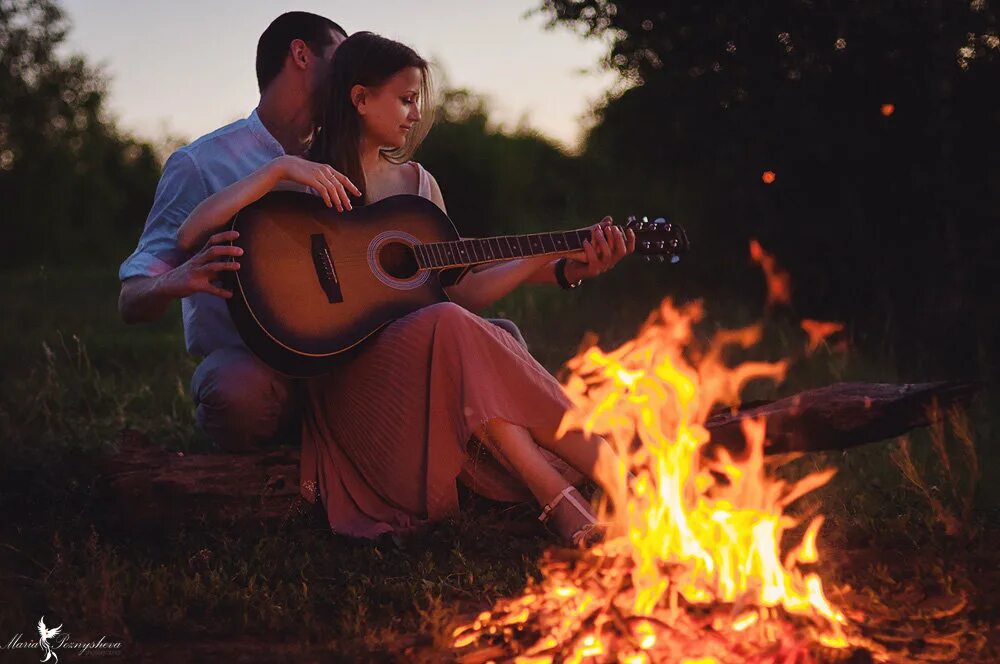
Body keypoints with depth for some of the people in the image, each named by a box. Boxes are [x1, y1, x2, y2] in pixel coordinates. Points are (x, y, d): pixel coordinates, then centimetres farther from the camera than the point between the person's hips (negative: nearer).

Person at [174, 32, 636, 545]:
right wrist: (278, 170, -20)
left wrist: (561, 266, 7)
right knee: (448, 327, -34)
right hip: (346, 371, -5)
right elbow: (190, 237, -11)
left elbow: (461, 288, 16)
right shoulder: (302, 183, 2)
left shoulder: (417, 182, 17)